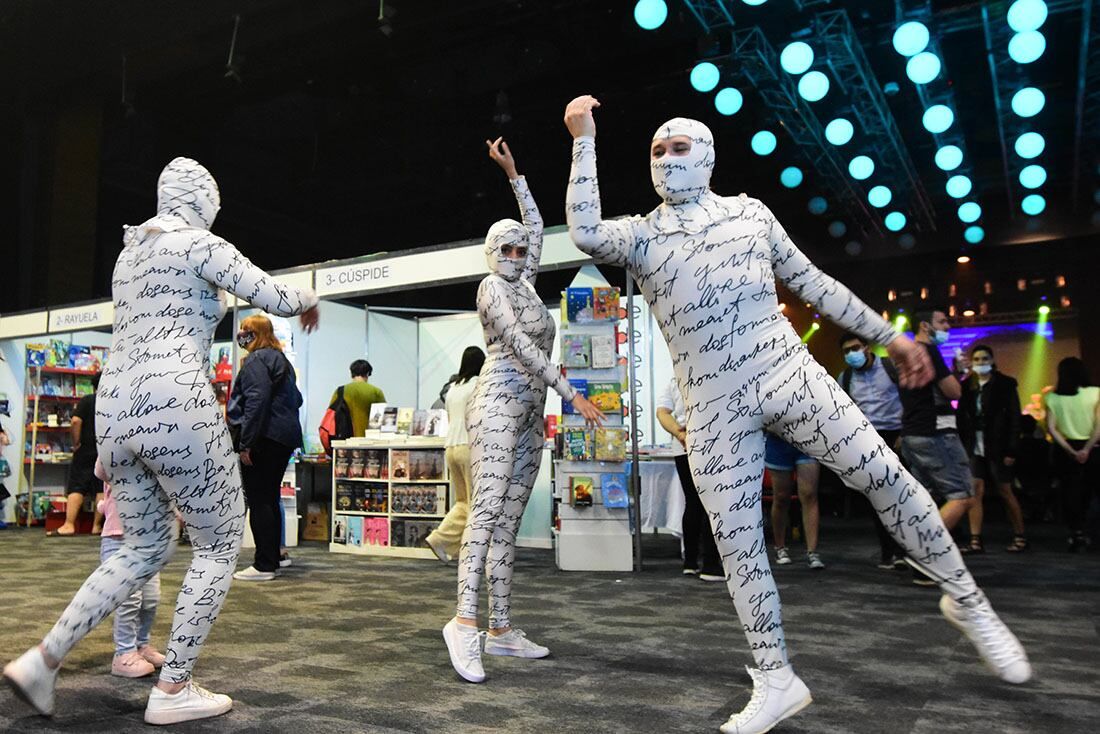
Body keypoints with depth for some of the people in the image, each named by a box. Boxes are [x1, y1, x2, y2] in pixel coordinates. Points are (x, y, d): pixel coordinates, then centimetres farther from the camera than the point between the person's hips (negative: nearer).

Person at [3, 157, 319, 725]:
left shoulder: (128, 252, 21)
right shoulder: (200, 243, -1)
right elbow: (274, 298, -3)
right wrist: (309, 299, 17)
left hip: (114, 408, 8)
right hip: (174, 404, -8)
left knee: (144, 549, 20)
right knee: (220, 544, 6)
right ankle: (172, 689, 7)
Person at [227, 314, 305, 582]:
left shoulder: (256, 360, -8)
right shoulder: (282, 360, 20)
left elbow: (256, 401, -18)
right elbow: (296, 399, 23)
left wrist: (245, 443, -19)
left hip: (263, 439, -9)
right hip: (285, 437, 9)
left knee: (259, 501, -5)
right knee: (270, 499, 15)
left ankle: (264, 565, -3)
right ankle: (273, 557, 21)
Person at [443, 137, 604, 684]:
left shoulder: (524, 283, 20)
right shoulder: (491, 286, -2)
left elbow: (537, 227, 32)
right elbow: (521, 345, -13)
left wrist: (514, 173, 31)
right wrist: (571, 393, -18)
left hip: (529, 413, 8)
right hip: (499, 402, -8)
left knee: (508, 523, 3)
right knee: (487, 510, -20)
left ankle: (501, 629, 4)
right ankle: (465, 622, -25)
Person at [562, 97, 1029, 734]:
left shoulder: (750, 212, 11)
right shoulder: (640, 235, 6)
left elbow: (812, 283, 15)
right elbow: (585, 233, -16)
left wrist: (888, 335, 14)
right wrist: (585, 141, -13)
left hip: (790, 374, 1)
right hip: (714, 405, 0)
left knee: (886, 476, -5)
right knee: (737, 540, 1)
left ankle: (967, 599, 17)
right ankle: (776, 679, 15)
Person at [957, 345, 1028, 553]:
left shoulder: (1005, 384, -2)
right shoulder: (967, 386, 7)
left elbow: (1014, 418, -6)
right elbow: (962, 418, 7)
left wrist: (1011, 450, -12)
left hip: (997, 448, -3)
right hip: (974, 448, 3)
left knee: (1005, 492, 6)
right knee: (975, 492, -2)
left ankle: (1020, 537, 21)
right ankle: (976, 541, 0)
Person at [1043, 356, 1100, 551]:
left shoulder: (1053, 398, -2)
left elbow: (1051, 427, -9)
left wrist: (1070, 451, -10)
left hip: (1065, 451, 0)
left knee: (1069, 492, 7)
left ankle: (1077, 532, 0)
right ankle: (1079, 533, 21)